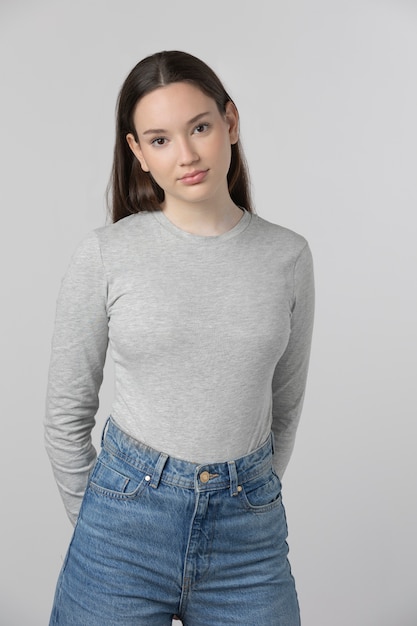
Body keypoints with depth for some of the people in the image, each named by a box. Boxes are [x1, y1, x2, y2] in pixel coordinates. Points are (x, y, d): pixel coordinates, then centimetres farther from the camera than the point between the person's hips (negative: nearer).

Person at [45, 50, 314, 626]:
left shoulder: (288, 256, -2)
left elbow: (285, 405, 8)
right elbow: (66, 412, 1)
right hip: (126, 513, -1)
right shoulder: (106, 254, -8)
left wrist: (244, 504, 11)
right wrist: (98, 522, 6)